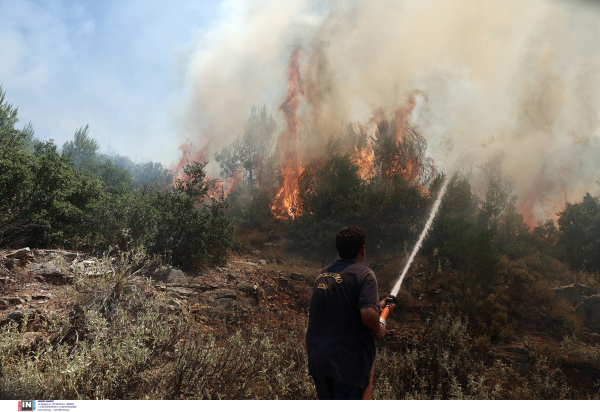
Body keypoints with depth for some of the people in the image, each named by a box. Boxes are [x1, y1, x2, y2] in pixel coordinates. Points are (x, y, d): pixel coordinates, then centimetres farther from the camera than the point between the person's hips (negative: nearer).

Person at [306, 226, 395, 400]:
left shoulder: (323, 274, 11)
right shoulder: (364, 274, -11)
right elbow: (368, 314, -25)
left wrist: (377, 305, 26)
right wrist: (379, 330, -4)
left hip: (317, 358, 7)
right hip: (348, 360, -7)